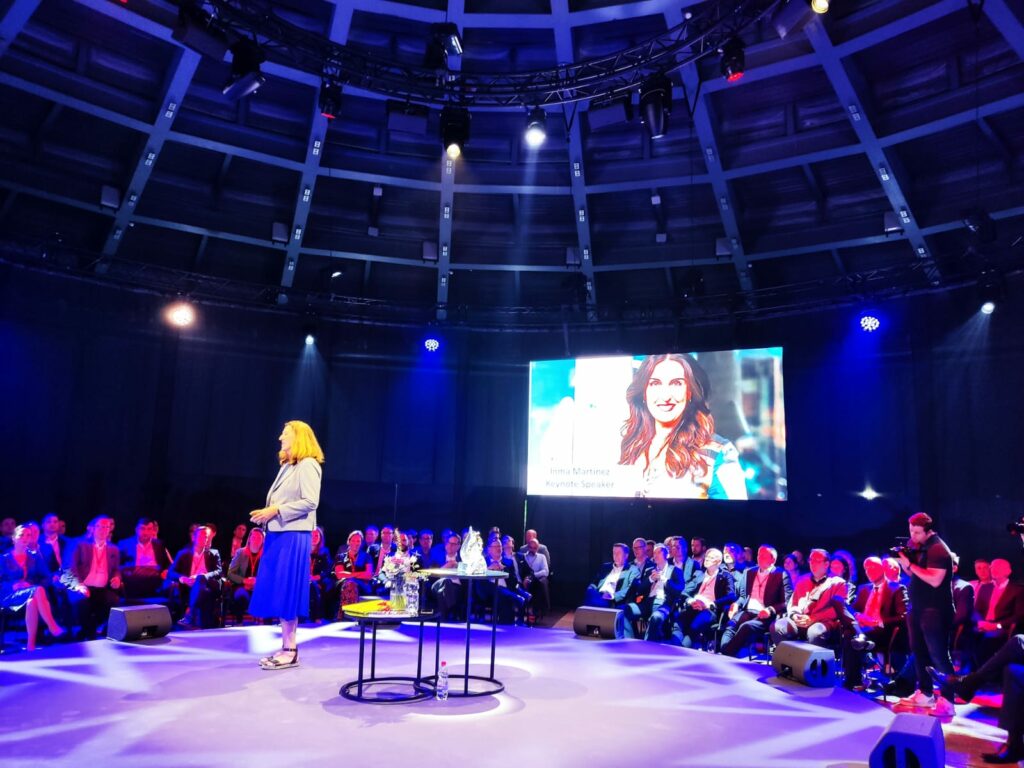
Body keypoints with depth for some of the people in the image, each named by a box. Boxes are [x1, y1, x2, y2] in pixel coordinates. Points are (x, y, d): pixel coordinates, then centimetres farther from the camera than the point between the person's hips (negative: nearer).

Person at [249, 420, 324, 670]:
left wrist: (276, 510, -17)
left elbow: (310, 502, -19)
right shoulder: (287, 466, 19)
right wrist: (266, 513, 7)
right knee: (278, 592, 10)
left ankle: (290, 651, 3)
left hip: (293, 537, -9)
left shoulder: (308, 465, -10)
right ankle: (285, 647, 18)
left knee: (287, 592, -5)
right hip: (278, 535, 9)